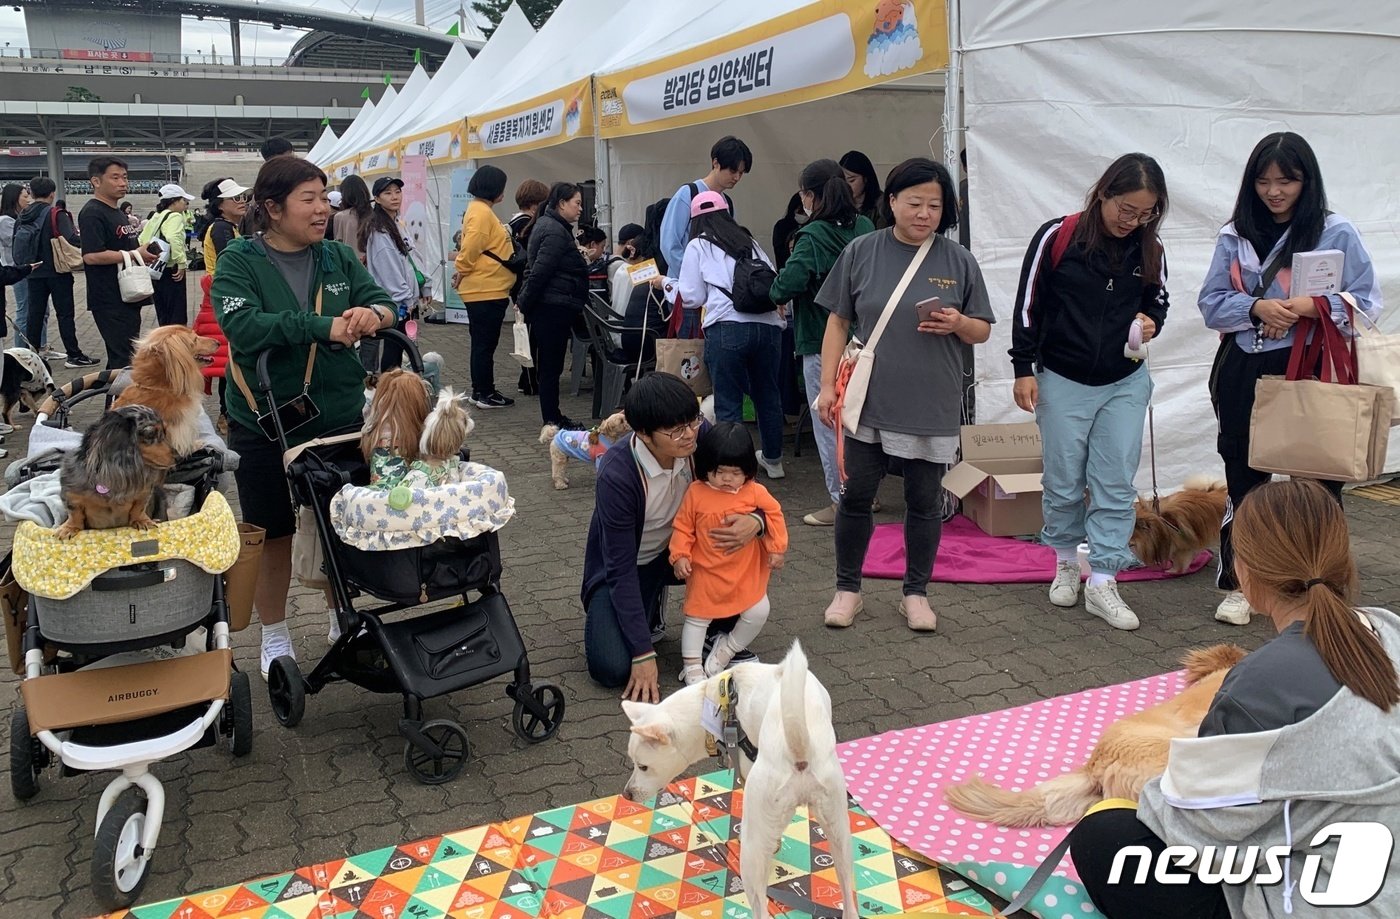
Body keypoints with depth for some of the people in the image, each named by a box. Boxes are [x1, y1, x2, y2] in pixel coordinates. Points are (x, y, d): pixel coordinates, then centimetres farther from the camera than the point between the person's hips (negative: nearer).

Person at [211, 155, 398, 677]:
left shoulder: (339, 258, 3)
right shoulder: (238, 262, -9)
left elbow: (386, 305, -2)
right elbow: (243, 326, -25)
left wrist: (373, 313, -26)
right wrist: (325, 326, -31)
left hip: (340, 417, 3)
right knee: (272, 534, 11)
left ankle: (343, 619, 37)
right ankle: (274, 635, 31)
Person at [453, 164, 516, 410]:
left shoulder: (479, 209, 16)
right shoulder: (482, 212, -17)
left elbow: (472, 247, 19)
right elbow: (471, 248, -22)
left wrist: (462, 271, 13)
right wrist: (462, 272, -8)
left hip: (485, 289, 10)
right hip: (486, 289, -10)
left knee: (483, 343, 15)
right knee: (485, 343, -3)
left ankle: (480, 390, 23)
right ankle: (485, 394, 3)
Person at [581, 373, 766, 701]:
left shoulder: (698, 435, -20)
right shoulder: (617, 474, -33)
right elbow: (621, 569, -27)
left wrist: (755, 521, -32)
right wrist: (643, 654, -28)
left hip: (677, 549, 5)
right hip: (623, 566, -4)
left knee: (743, 549, -24)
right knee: (613, 669, -25)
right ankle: (604, 614, 10)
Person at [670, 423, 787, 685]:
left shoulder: (755, 492, -10)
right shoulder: (696, 492, -11)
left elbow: (774, 515, 2)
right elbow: (682, 527, -5)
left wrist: (776, 548, -1)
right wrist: (680, 555, -14)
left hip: (746, 572, 1)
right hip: (705, 571, -1)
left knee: (757, 612, -2)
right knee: (697, 616, 5)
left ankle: (726, 650, 19)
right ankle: (692, 666, 18)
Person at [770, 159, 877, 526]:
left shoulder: (813, 237, -18)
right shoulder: (865, 227, 3)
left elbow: (788, 283, -28)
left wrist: (777, 291, -8)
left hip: (821, 343, -7)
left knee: (828, 423, 2)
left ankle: (842, 502, 7)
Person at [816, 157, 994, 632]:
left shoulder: (959, 261, 1)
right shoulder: (861, 252, 0)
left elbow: (983, 331, 8)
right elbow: (838, 322, 3)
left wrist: (958, 323, -15)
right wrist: (828, 385, -2)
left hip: (933, 407, 1)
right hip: (868, 401, 0)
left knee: (925, 502, 10)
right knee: (855, 497, 6)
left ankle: (916, 592, 27)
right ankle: (847, 589, 24)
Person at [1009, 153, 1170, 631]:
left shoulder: (1150, 249, -2)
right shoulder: (1057, 237, -11)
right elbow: (1028, 304, -6)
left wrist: (1151, 321, -8)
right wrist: (1023, 369, -6)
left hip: (1125, 385, 3)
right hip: (1062, 382, -2)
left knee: (1116, 484, 1)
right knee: (1063, 482, 7)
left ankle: (1102, 583, 7)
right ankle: (1066, 563, 28)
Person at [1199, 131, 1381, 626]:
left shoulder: (1337, 232, -2)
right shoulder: (1235, 236, 5)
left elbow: (1367, 302, -3)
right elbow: (1211, 303, 3)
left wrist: (1312, 306, -20)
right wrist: (1256, 308, -16)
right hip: (1245, 372, 3)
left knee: (1316, 481, 3)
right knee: (1243, 478, 11)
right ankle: (1237, 584, 23)